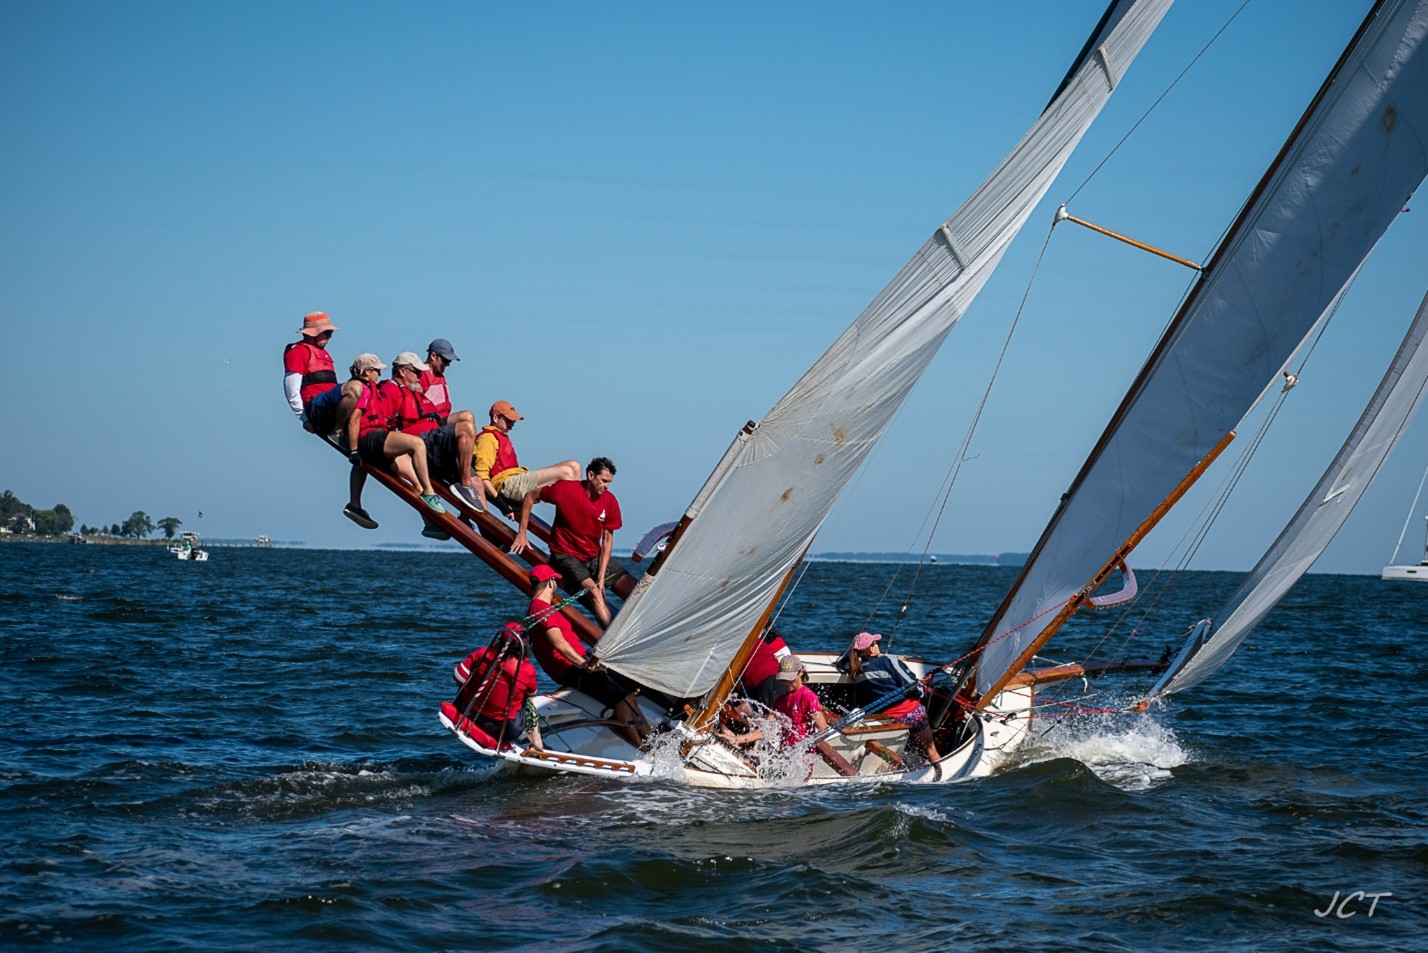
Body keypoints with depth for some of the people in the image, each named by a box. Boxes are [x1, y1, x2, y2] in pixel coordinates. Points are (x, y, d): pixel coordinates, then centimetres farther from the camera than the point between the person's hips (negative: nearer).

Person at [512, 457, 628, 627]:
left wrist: (601, 576, -12)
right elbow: (531, 496, -4)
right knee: (594, 591, -29)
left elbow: (607, 541, -4)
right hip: (566, 555, -6)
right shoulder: (566, 489, -16)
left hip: (595, 556, 6)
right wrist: (522, 533, -6)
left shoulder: (609, 501, -5)